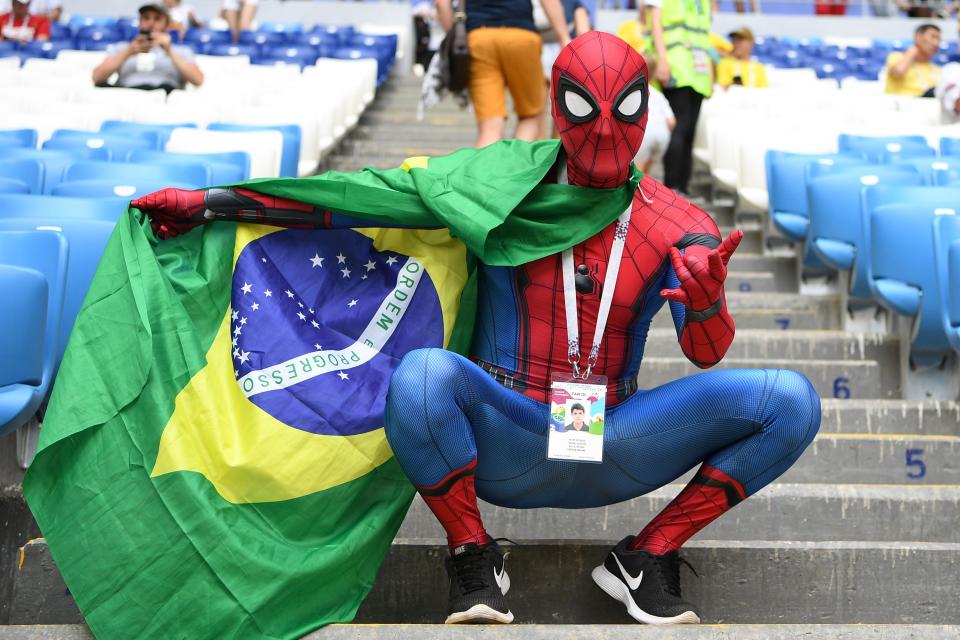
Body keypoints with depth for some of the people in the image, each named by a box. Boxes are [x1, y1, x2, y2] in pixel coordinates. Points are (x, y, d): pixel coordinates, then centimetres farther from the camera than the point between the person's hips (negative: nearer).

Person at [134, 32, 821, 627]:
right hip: (504, 445, -2)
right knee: (423, 373, -37)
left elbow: (706, 353, -7)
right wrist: (210, 201, -8)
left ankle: (646, 558, 1)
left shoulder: (675, 223, 2)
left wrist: (707, 301, -32)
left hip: (612, 448, 2)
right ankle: (474, 557, -8)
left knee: (790, 400, -16)